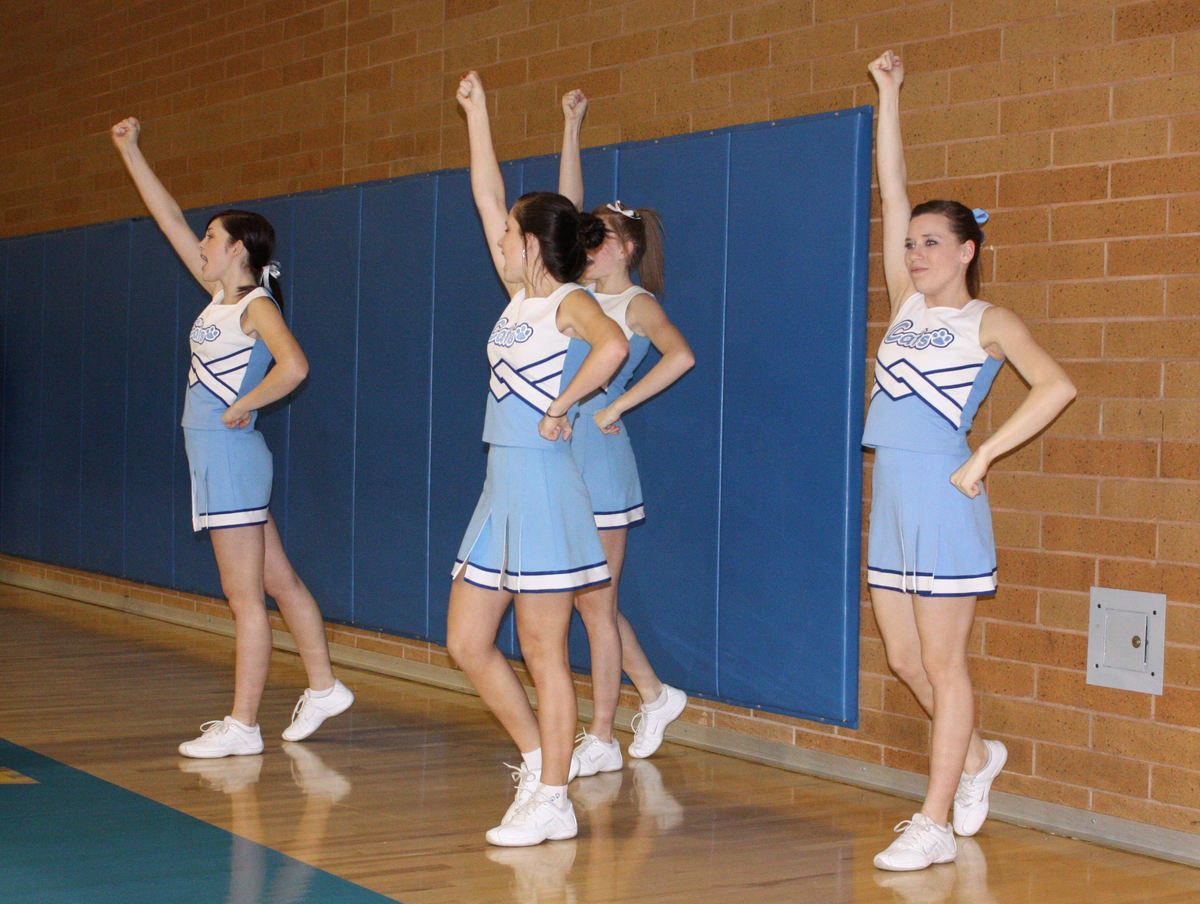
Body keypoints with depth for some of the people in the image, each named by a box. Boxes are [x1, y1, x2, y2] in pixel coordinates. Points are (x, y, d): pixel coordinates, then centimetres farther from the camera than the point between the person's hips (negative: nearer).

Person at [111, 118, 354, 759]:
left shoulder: (256, 306, -12)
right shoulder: (220, 294, 11)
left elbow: (292, 365, -30)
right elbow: (170, 220, 17)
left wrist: (240, 407, -18)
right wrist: (129, 152, 18)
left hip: (232, 456, -9)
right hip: (214, 458, 9)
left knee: (246, 600, -4)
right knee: (278, 582, 15)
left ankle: (241, 727, 0)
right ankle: (323, 687, 24)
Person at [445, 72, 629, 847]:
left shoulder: (569, 302, -10)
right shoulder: (521, 295, 13)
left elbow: (612, 344, -33)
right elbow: (487, 195, 19)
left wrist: (561, 407, -23)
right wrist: (476, 115, 20)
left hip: (542, 483, -9)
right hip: (502, 485, 9)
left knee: (544, 651, -3)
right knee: (467, 642, 10)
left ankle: (552, 800, 4)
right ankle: (538, 761, 22)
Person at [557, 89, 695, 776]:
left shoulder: (638, 303, -8)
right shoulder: (585, 293, 12)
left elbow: (681, 355, -27)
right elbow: (569, 209, 13)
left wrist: (615, 407, -23)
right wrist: (571, 129, 10)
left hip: (600, 458, -7)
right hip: (560, 456, 7)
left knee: (595, 604, -2)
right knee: (590, 601, 12)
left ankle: (602, 740, 6)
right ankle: (656, 695, 27)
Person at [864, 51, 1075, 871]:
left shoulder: (988, 322, -3)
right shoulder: (908, 305, 12)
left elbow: (1056, 386, -17)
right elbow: (893, 190, 12)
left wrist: (982, 460, -18)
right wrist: (889, 94, 10)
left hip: (943, 499, -6)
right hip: (891, 498, 6)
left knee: (943, 663, -1)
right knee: (904, 660, 12)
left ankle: (935, 825, 4)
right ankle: (977, 756, 36)